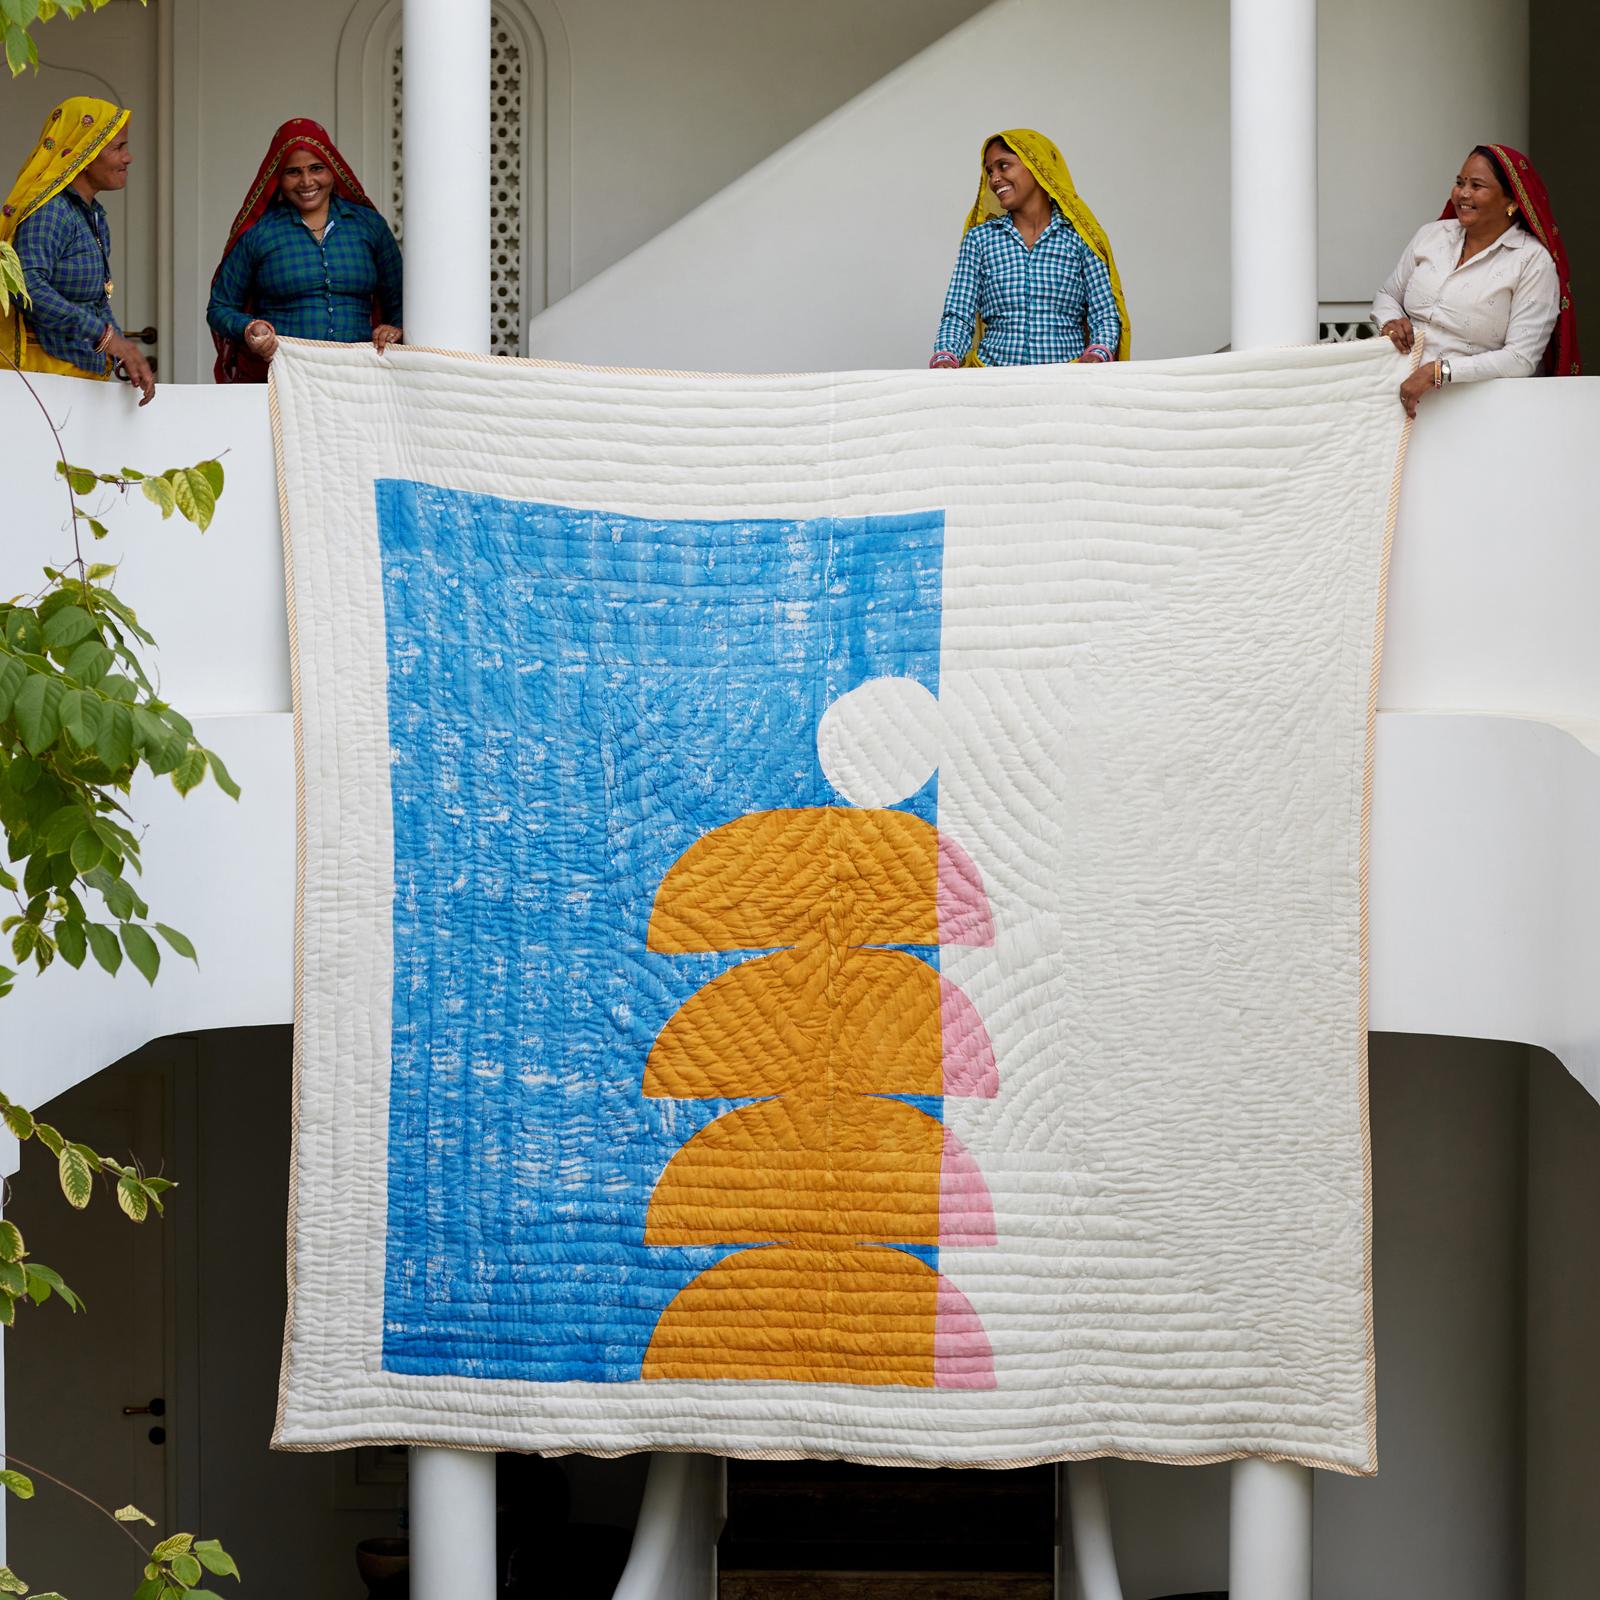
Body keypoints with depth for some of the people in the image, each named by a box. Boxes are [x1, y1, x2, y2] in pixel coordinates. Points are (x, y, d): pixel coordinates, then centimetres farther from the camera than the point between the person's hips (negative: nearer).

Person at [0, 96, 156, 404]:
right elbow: (29, 287, -27)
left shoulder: (95, 216, 16)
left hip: (87, 376, 9)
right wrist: (105, 335, -29)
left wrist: (127, 358, 7)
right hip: (47, 374, -8)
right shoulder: (49, 212, -13)